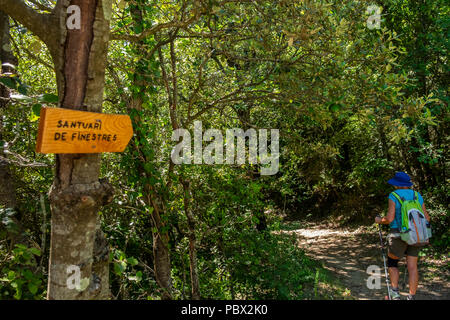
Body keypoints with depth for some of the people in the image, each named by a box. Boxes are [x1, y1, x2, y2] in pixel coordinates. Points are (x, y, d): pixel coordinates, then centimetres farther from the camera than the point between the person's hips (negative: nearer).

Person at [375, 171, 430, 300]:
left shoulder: (394, 196, -8)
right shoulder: (418, 196, 7)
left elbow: (390, 218, -14)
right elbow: (426, 218, 7)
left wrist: (379, 220, 5)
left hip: (399, 235, -4)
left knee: (392, 263, 13)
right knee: (412, 267, 7)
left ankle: (395, 291, 3)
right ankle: (411, 297, 9)